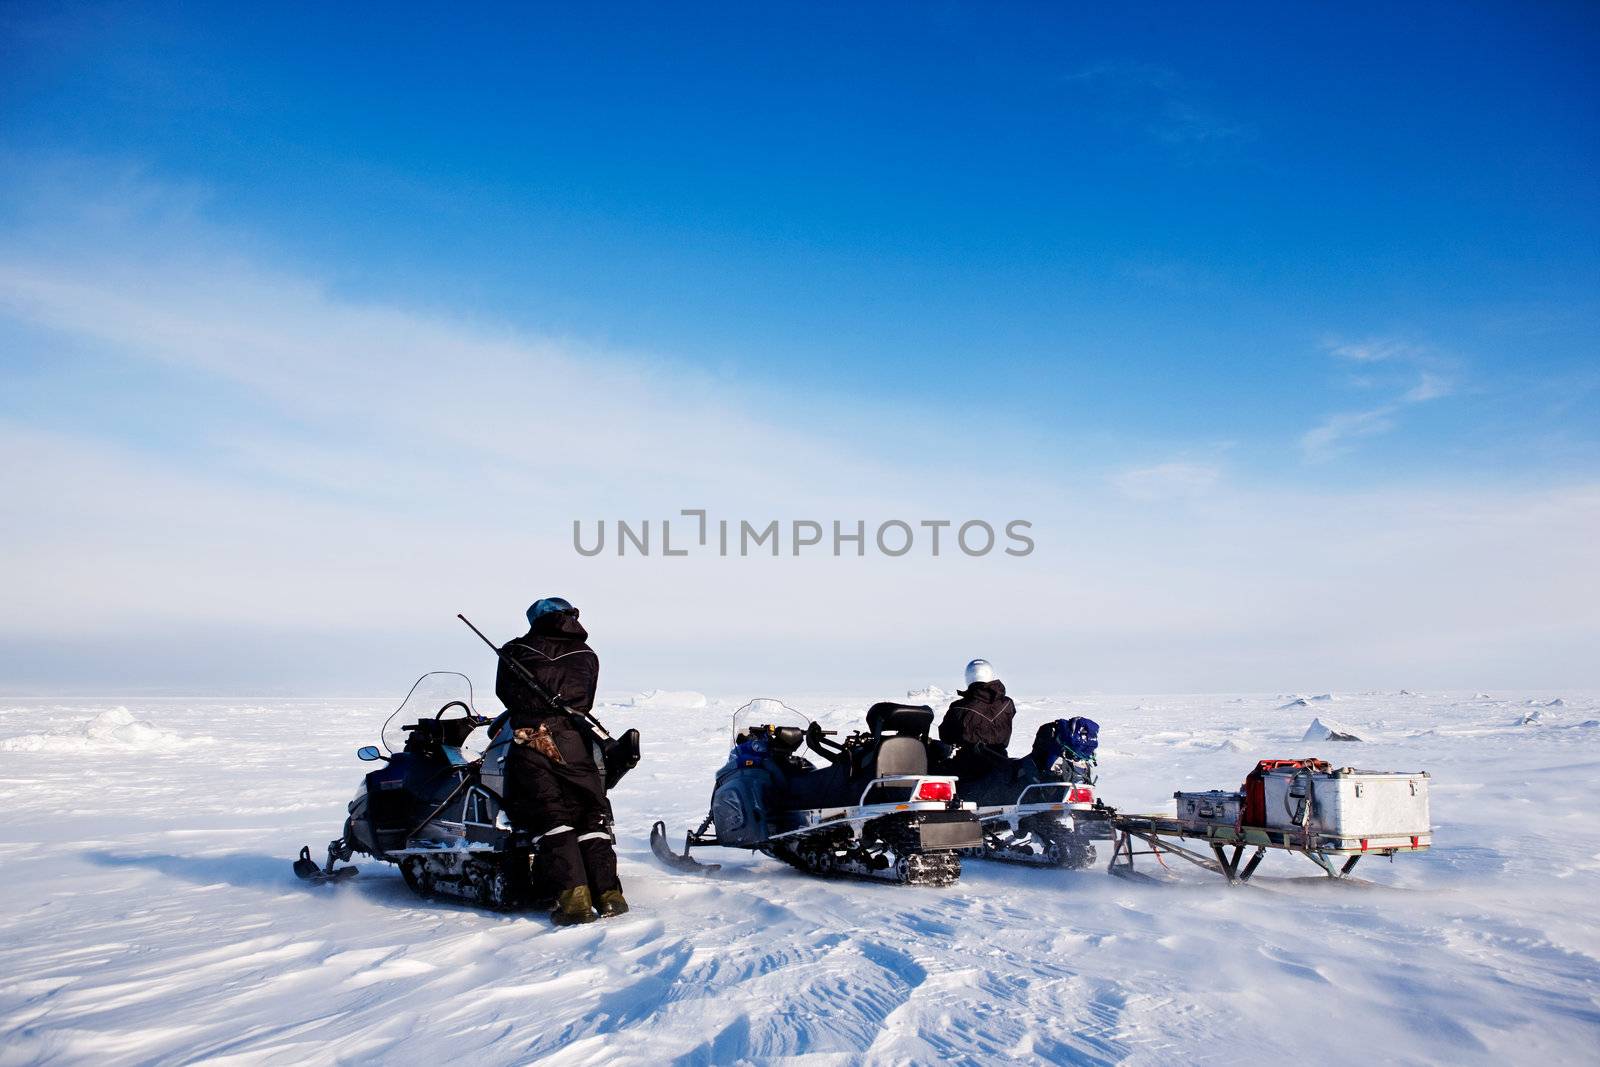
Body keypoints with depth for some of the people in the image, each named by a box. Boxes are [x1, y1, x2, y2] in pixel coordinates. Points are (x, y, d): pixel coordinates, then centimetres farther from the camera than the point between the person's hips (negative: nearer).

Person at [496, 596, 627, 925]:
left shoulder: (515, 651, 11)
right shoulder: (587, 657, 15)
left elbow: (504, 694, 22)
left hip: (529, 743, -1)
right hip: (574, 746, 1)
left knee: (553, 821, 1)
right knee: (593, 817, 9)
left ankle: (573, 895, -10)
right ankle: (608, 894, 1)